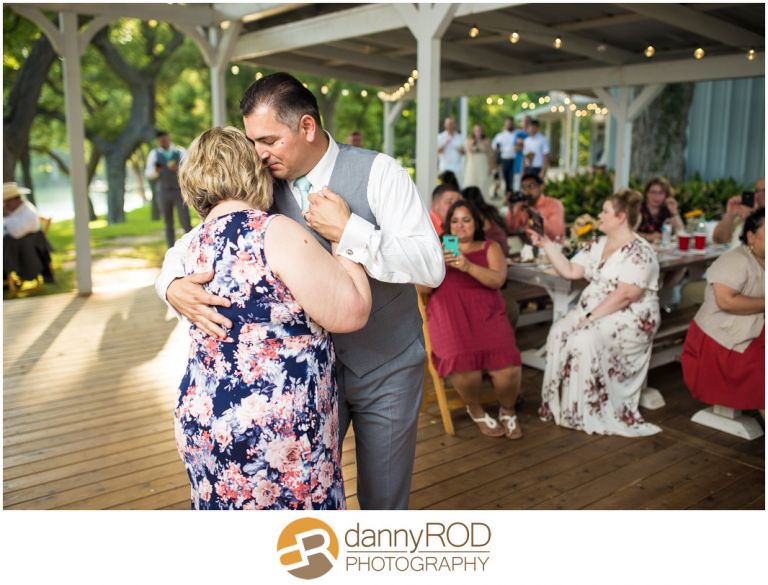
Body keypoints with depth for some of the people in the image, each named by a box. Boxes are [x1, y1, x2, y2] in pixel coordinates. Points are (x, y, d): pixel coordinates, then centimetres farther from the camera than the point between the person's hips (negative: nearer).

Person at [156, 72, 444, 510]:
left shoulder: (377, 172, -15)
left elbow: (431, 267, -23)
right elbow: (193, 242, 2)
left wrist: (347, 230, -28)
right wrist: (174, 285, -20)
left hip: (385, 371, -2)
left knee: (383, 498, 14)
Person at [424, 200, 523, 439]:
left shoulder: (490, 247, 16)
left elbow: (498, 280, -3)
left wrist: (468, 266, -17)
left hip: (486, 312, 0)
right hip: (449, 312, 0)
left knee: (505, 365, -26)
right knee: (462, 361, -31)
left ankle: (508, 411, 9)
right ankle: (475, 410, 2)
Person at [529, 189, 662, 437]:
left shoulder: (639, 252, -13)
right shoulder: (598, 245, 13)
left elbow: (625, 295, -22)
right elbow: (570, 271, 9)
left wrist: (592, 317, -23)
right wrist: (546, 244, 4)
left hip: (628, 318, -7)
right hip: (591, 311, 7)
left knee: (585, 341, -31)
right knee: (559, 332, -19)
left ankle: (592, 413, -17)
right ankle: (559, 404, -12)